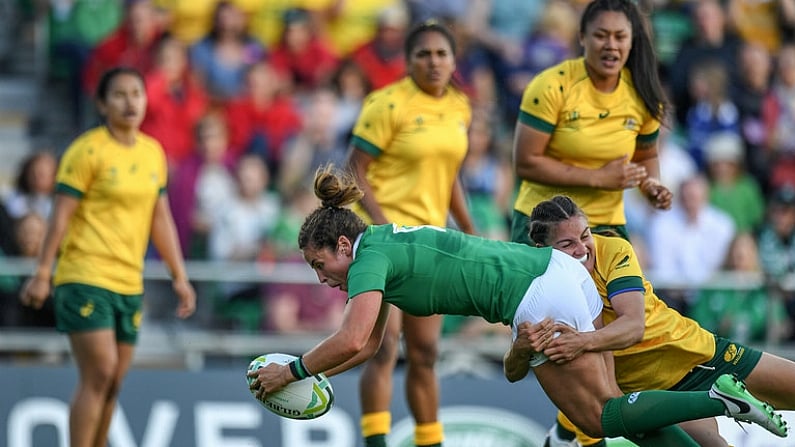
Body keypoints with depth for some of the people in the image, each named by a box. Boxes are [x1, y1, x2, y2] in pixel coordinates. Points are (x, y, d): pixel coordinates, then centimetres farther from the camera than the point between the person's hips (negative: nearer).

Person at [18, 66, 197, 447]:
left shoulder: (153, 153, 12)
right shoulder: (87, 150, -7)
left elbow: (160, 219, 18)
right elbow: (61, 215, -9)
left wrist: (179, 276, 16)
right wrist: (42, 273, -13)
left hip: (130, 283, 6)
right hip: (85, 277, -6)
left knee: (113, 383, 5)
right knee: (99, 375, -14)